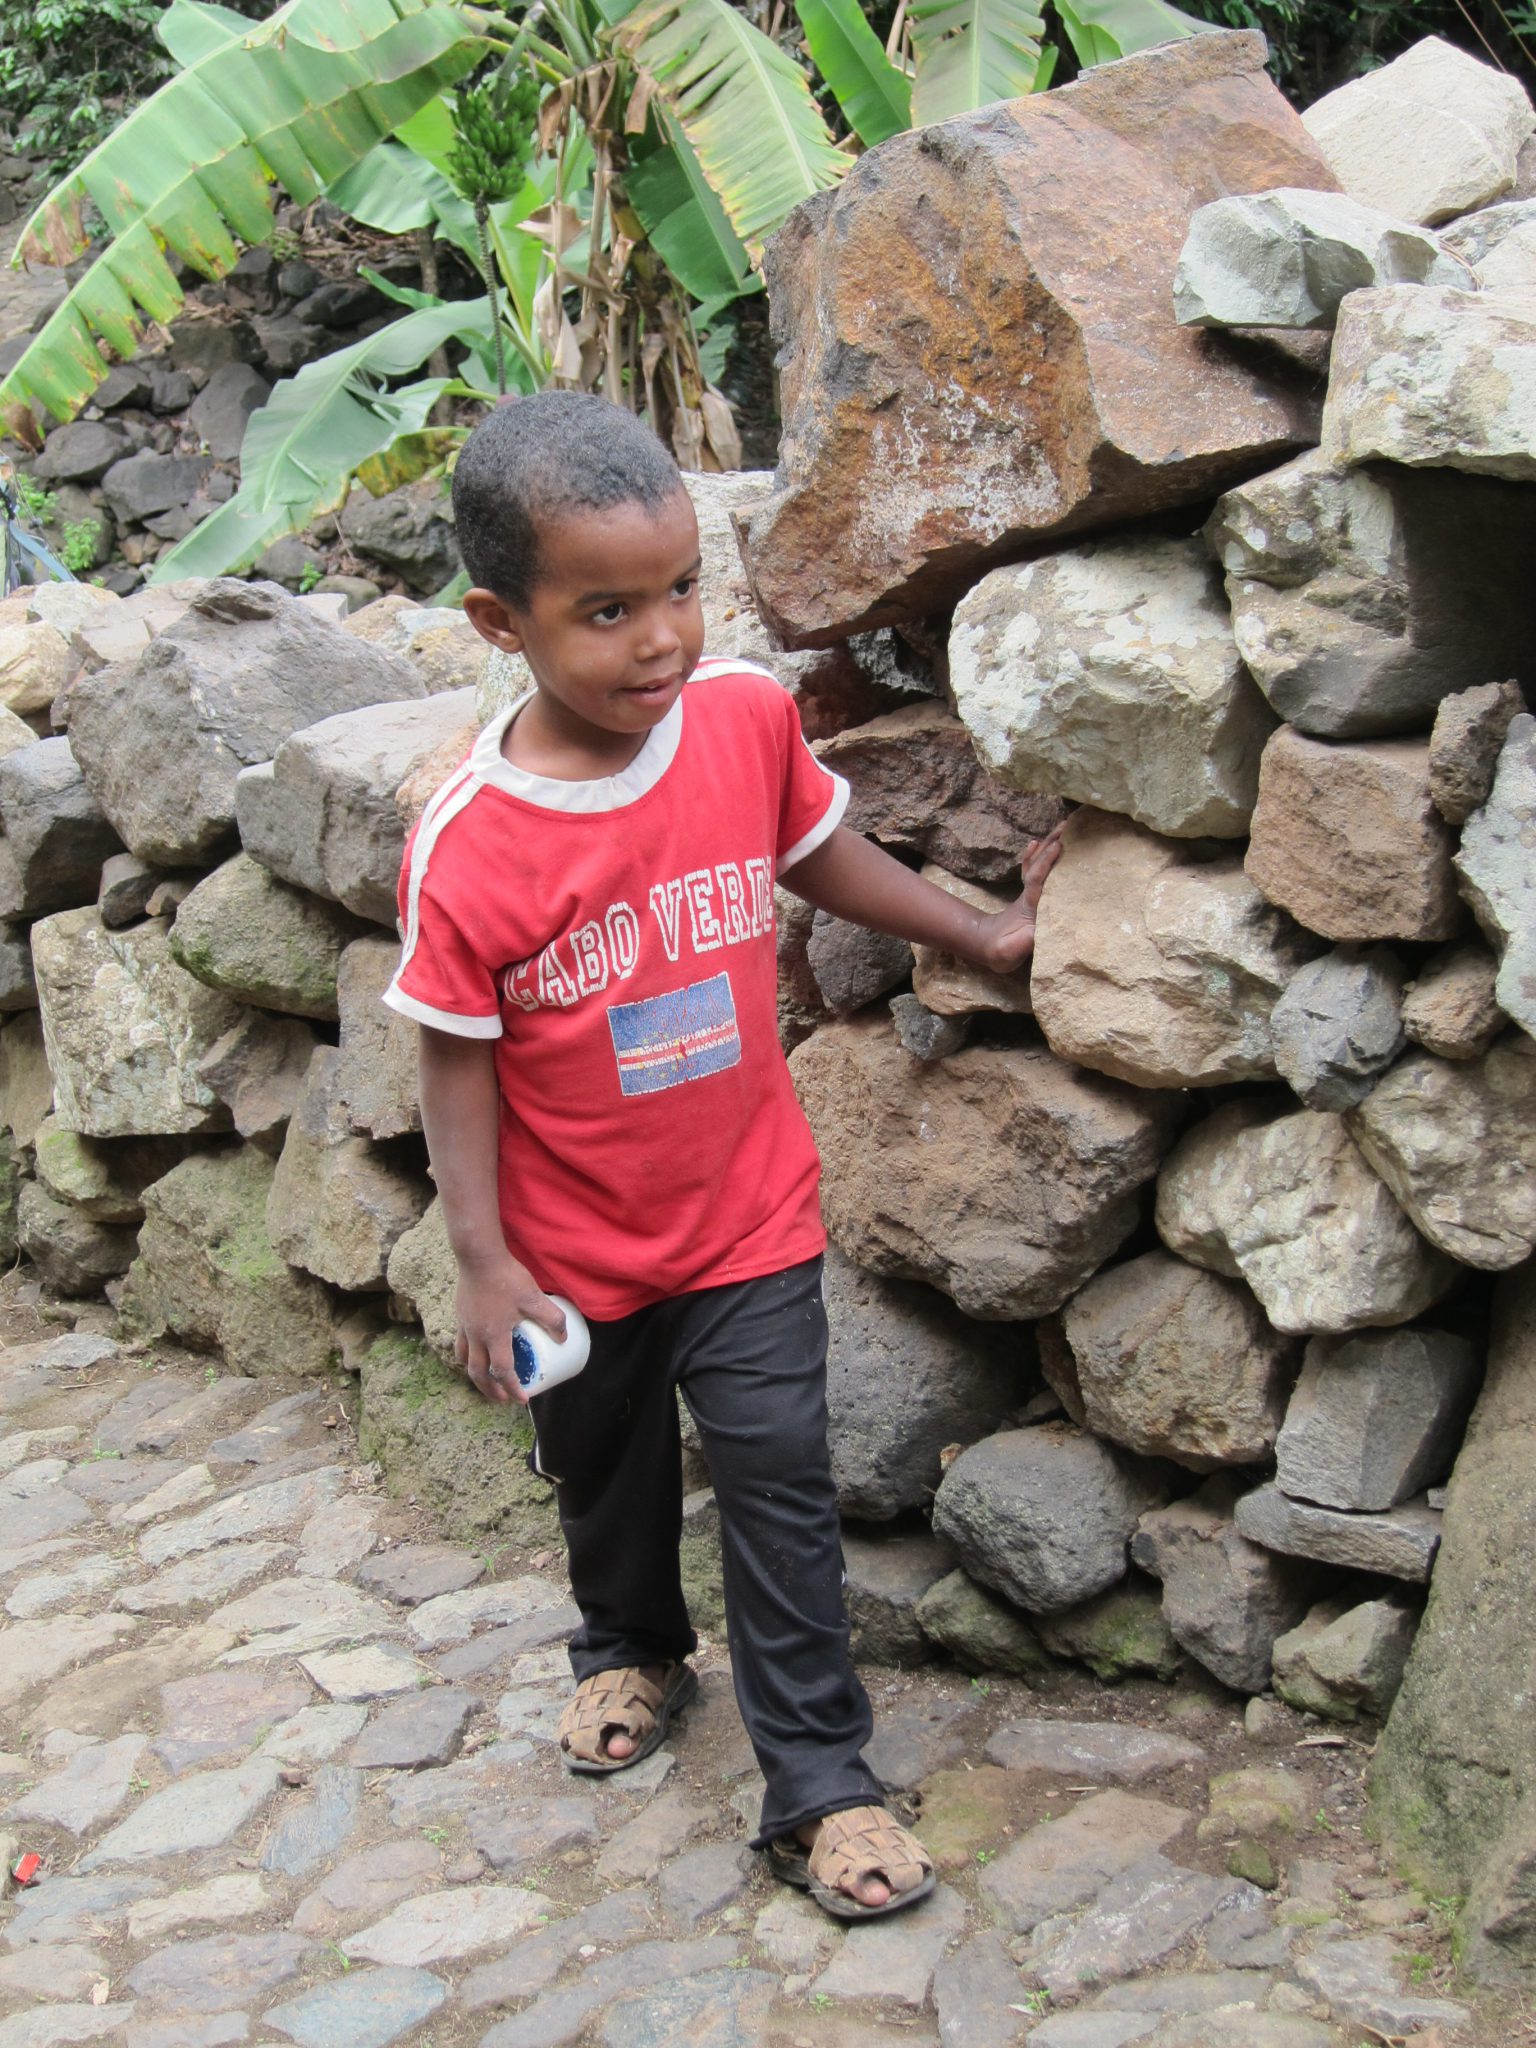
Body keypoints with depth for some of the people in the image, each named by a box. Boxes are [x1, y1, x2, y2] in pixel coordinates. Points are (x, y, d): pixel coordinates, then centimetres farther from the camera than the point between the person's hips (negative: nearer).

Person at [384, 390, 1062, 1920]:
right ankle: (632, 1650, 53)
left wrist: (982, 935, 12)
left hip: (748, 1219, 1)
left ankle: (817, 1788, 14)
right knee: (606, 1475, 23)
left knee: (779, 1482, 0)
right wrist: (484, 1263, -14)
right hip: (574, 1249, 0)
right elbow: (456, 1063, -13)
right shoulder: (467, 847, -23)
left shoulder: (748, 717, -14)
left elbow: (816, 853, 7)